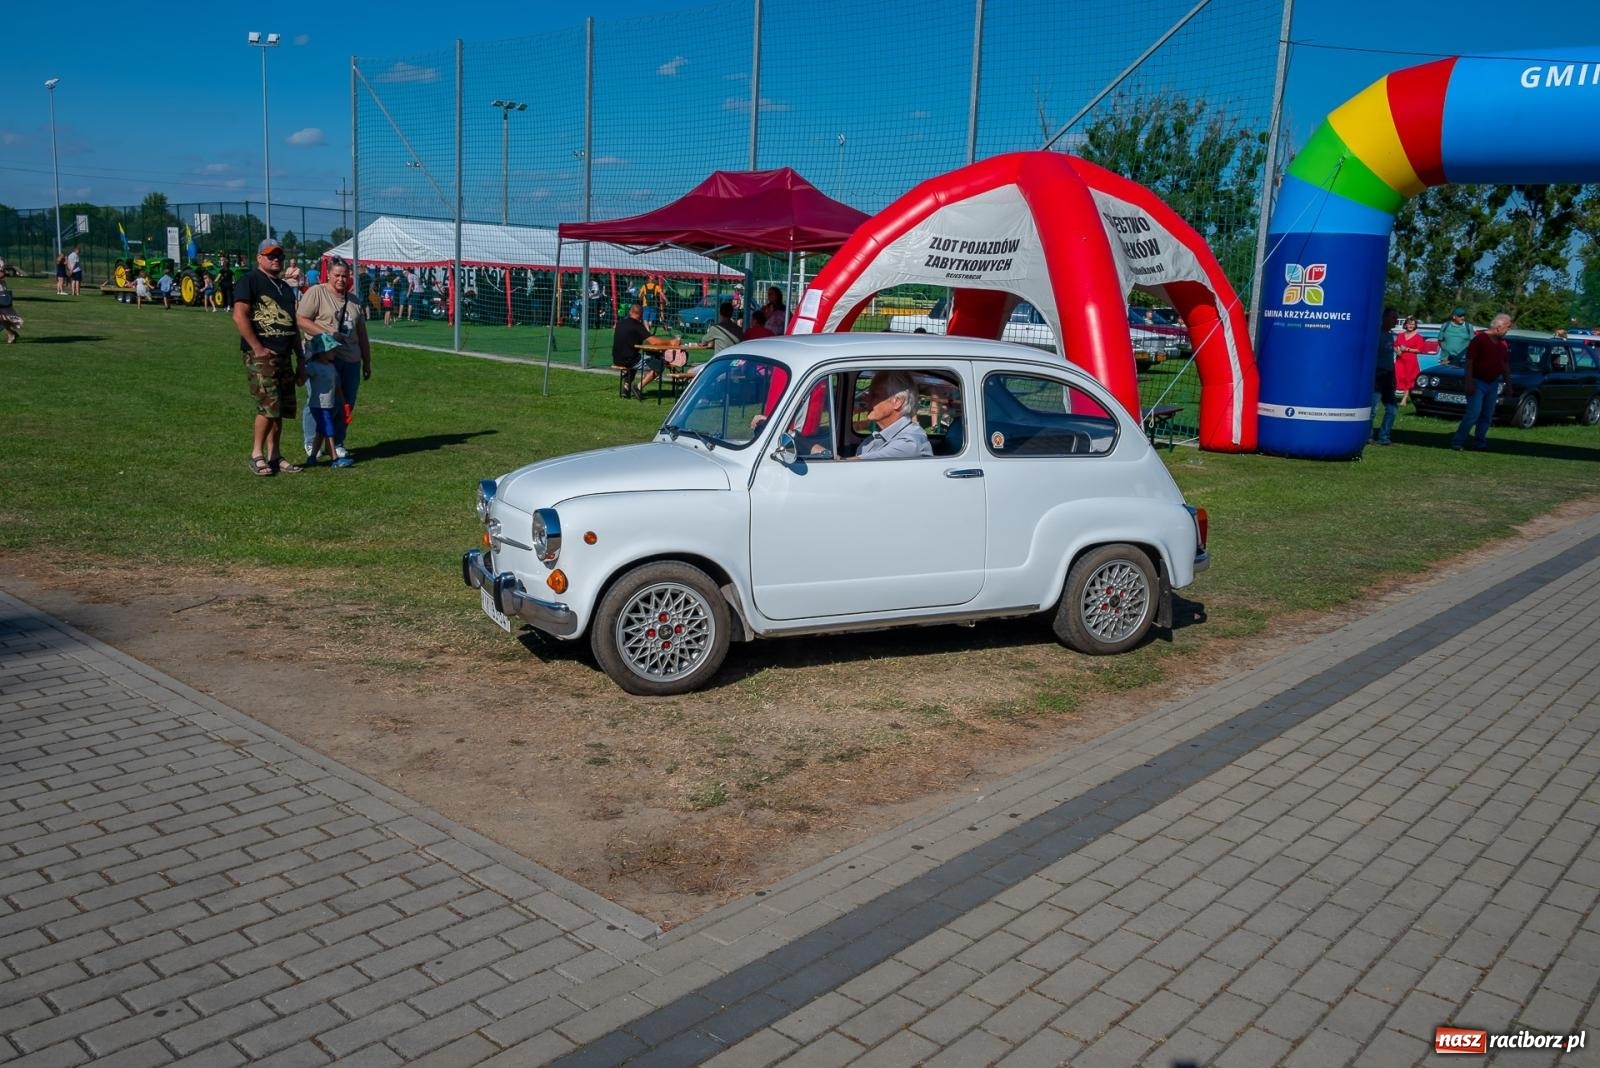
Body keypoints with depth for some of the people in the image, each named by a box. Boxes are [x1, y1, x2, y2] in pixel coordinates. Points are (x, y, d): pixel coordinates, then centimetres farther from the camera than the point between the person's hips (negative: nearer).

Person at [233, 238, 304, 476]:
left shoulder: (285, 288, 22)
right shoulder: (249, 281, -3)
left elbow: (293, 326, 25)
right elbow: (239, 316, -13)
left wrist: (300, 359, 20)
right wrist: (258, 349, -18)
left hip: (284, 356, 8)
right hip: (261, 356, -8)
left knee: (280, 408, 8)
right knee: (269, 406, -14)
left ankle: (274, 456, 15)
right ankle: (256, 454, -2)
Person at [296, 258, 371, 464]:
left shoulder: (353, 300, 19)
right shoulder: (316, 293, -1)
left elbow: (362, 333, 22)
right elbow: (301, 320, -9)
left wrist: (367, 362, 20)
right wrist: (326, 333, -18)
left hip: (351, 361, 6)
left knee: (346, 404, 6)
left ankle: (337, 444, 18)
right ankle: (311, 443, 12)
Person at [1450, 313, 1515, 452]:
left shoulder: (1504, 344, 11)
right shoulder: (1480, 339, -11)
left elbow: (1506, 365, 19)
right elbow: (1469, 361, -15)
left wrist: (1508, 384, 16)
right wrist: (1469, 382, -20)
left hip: (1493, 384, 7)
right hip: (1477, 383, -7)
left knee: (1487, 415, 7)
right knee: (1474, 413, -15)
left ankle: (1479, 442, 15)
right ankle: (1457, 441, -12)